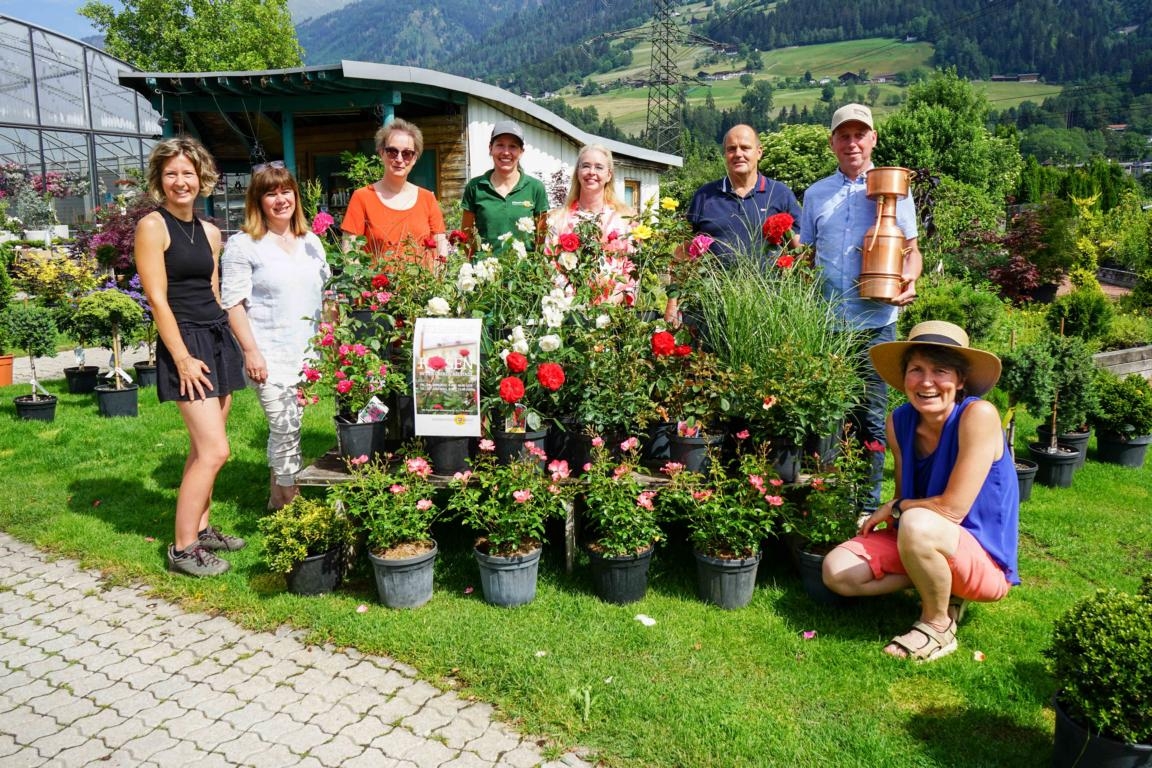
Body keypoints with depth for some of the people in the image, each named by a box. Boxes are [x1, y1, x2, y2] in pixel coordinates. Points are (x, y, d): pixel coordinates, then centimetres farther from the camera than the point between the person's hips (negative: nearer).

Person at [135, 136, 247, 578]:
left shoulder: (210, 232, 13)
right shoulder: (153, 226, -7)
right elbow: (158, 300, -12)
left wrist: (227, 343, 13)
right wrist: (183, 358, -16)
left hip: (219, 339, 7)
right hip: (186, 343, -7)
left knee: (204, 448, 12)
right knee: (215, 450, -11)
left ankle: (200, 528, 25)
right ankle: (182, 549, 1)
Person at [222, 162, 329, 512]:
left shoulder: (311, 241, 13)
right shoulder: (243, 245, -4)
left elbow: (325, 293, 19)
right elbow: (234, 303, -7)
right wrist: (251, 351, -13)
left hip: (308, 353, 5)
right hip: (270, 355, -5)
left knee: (288, 426, 11)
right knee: (285, 428, -5)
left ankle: (278, 497, 25)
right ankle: (290, 502, 9)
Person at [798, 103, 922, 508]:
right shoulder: (815, 194, 14)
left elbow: (911, 250, 9)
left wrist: (908, 279, -13)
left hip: (874, 324, -2)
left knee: (870, 421, 3)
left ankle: (867, 508, 15)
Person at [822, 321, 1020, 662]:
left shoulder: (978, 415, -24)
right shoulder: (900, 422, -5)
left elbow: (953, 509, -25)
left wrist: (893, 509, -11)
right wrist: (896, 511, -13)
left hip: (984, 561, -6)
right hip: (922, 545, 6)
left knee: (918, 524, -37)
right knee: (837, 571, -13)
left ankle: (938, 624, -8)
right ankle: (940, 586, 9)